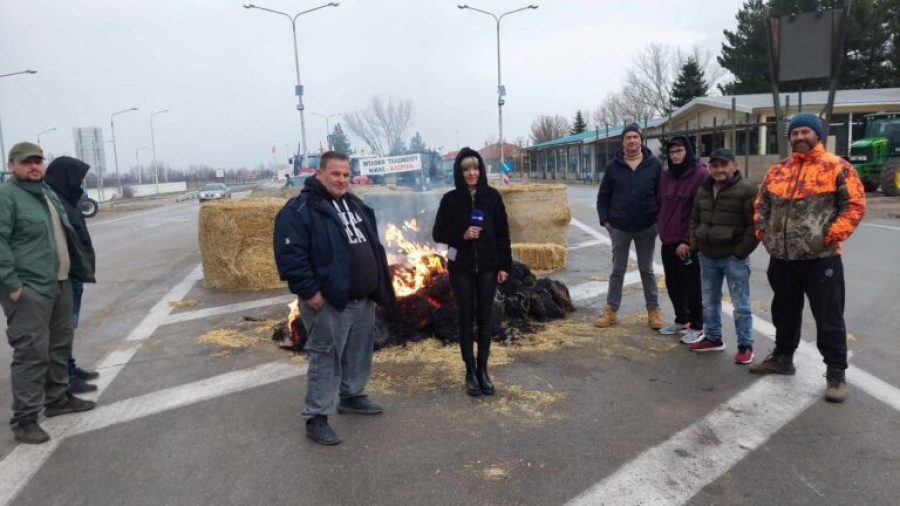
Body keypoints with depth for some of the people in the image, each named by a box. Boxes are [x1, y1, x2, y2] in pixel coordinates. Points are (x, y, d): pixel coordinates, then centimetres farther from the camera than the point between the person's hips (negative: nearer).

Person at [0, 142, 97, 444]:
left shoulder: (47, 192, 16)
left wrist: (77, 271, 22)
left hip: (60, 283, 9)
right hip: (28, 288, -9)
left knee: (60, 345, 18)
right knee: (32, 352, -9)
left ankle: (58, 398, 32)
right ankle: (25, 420, -2)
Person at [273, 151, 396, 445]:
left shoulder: (356, 205, 13)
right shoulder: (300, 209, -14)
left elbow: (372, 245, 21)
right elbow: (289, 254, -20)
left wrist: (379, 284, 17)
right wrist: (309, 291, -22)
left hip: (363, 298, 8)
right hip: (328, 301, -8)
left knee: (359, 352, 19)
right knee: (325, 358, -2)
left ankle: (352, 396, 37)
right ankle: (316, 418, 8)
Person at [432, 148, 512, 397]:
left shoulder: (492, 196, -1)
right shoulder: (450, 199, -3)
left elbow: (503, 234, 2)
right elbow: (438, 233, 0)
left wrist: (504, 265, -2)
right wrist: (461, 235, -17)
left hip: (487, 267, 1)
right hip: (461, 268, -1)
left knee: (485, 318, 6)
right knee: (466, 319, 5)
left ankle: (483, 370, 19)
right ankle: (470, 372, 15)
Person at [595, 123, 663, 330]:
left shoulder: (654, 164, -3)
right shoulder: (613, 166, -2)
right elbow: (603, 196, 3)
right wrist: (605, 220, -4)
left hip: (646, 227, 0)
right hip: (619, 227, 1)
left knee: (647, 270, 11)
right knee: (618, 270, 10)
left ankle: (653, 310, 20)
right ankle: (611, 311, 17)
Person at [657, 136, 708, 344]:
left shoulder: (701, 175, -11)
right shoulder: (667, 176, 12)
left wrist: (688, 240, -16)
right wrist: (662, 230, 11)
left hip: (687, 243, -7)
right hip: (668, 241, 7)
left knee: (692, 285, 2)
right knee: (673, 284, 15)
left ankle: (697, 327, 14)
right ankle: (681, 320, 31)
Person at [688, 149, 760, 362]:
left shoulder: (746, 189, -10)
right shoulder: (703, 189, 10)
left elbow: (755, 225, -13)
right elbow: (695, 219, 20)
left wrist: (741, 252, -15)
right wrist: (695, 244, 9)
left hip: (733, 257, -6)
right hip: (707, 256, 7)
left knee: (740, 304, 2)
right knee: (709, 301, 16)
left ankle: (745, 345, 13)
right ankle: (713, 338, 30)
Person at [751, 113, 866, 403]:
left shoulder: (837, 168, -4)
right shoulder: (776, 171, 11)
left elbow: (855, 205, -7)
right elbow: (761, 204, 19)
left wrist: (833, 234, -14)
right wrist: (762, 231, 8)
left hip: (820, 257, -5)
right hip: (781, 258, 6)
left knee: (829, 318, 1)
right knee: (784, 312, 19)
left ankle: (835, 373, 11)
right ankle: (782, 357, 35)